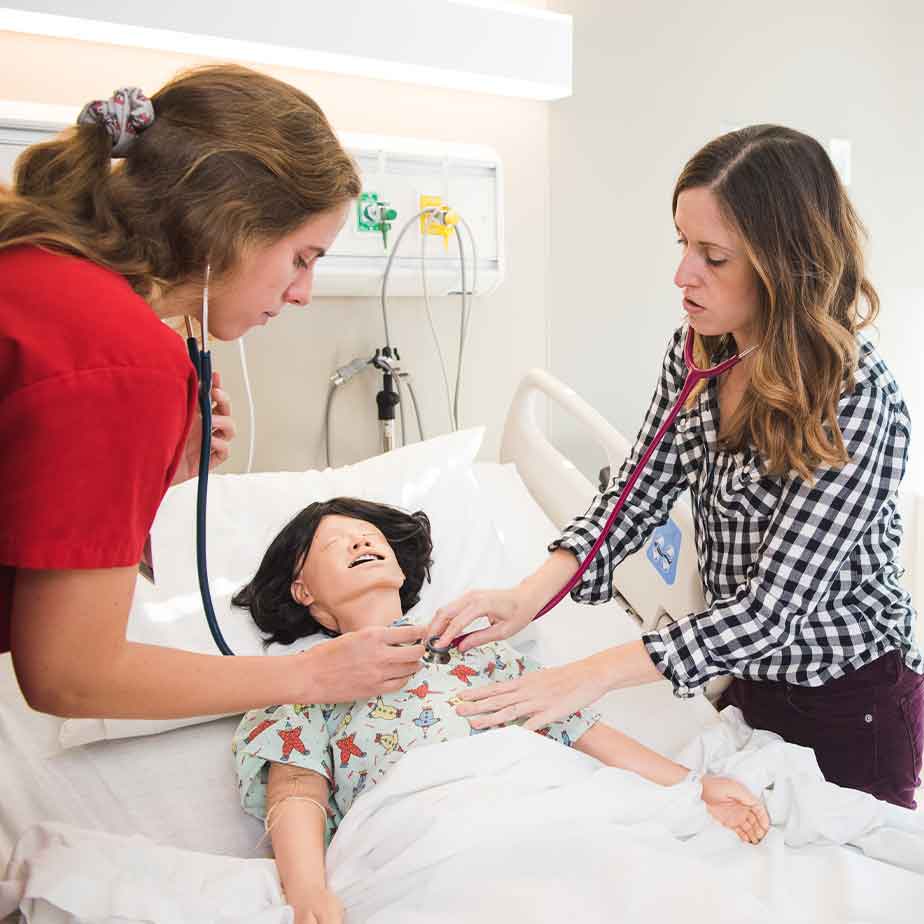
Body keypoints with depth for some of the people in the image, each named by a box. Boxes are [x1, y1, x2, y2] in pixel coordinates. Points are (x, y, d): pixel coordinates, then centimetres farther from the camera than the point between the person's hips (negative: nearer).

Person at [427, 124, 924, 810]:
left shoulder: (858, 399, -28)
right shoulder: (698, 350, -7)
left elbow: (773, 606, -29)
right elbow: (640, 493, -4)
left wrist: (593, 675, -33)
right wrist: (530, 595, -19)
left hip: (851, 702, -6)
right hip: (751, 676, 6)